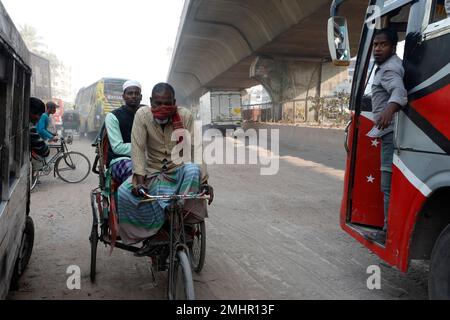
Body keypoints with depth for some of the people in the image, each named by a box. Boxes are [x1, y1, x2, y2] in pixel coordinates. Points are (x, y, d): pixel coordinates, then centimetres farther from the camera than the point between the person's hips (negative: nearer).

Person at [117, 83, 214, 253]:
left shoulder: (185, 115, -10)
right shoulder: (142, 115, -9)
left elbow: (195, 149, -13)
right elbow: (138, 149, -14)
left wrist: (204, 181, -23)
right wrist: (140, 180, -26)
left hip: (179, 171, -1)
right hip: (152, 171, 2)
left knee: (193, 170, -34)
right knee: (124, 193, -21)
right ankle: (153, 232, -6)